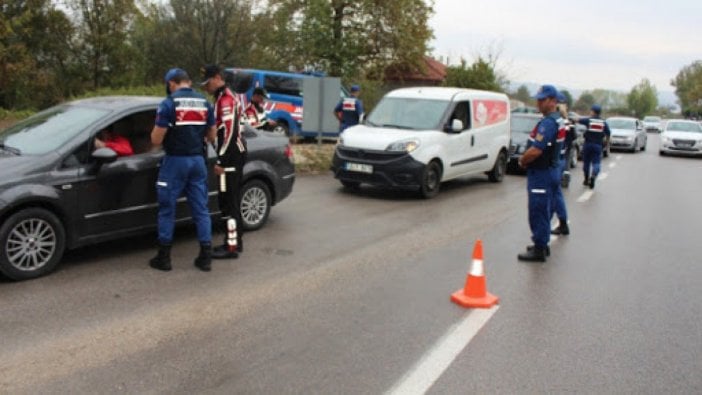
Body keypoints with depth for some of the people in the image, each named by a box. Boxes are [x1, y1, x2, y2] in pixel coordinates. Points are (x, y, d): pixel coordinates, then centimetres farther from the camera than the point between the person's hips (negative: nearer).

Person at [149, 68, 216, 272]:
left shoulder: (169, 104, -10)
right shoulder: (205, 103, 6)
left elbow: (156, 140, -11)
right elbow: (211, 136, 11)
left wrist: (158, 129, 10)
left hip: (175, 161, -4)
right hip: (198, 160, 5)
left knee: (167, 209, 7)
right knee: (201, 209, 9)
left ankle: (164, 257, 12)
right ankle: (206, 256, 10)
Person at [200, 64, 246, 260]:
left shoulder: (225, 99, -14)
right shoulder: (226, 97, 19)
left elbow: (229, 132, -22)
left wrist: (221, 161, -21)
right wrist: (223, 157, 20)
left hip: (230, 157, -11)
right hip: (235, 154, 11)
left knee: (228, 201, -8)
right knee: (232, 200, 15)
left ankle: (232, 246, -4)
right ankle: (235, 241, 23)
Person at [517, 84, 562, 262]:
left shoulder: (548, 123, -20)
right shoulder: (556, 120, 13)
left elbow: (535, 150, -27)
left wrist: (522, 161, -9)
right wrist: (526, 160, 7)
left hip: (541, 174, -11)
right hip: (548, 170, 11)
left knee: (538, 212, -4)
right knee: (543, 211, 19)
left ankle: (539, 250, 2)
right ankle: (542, 245, 30)